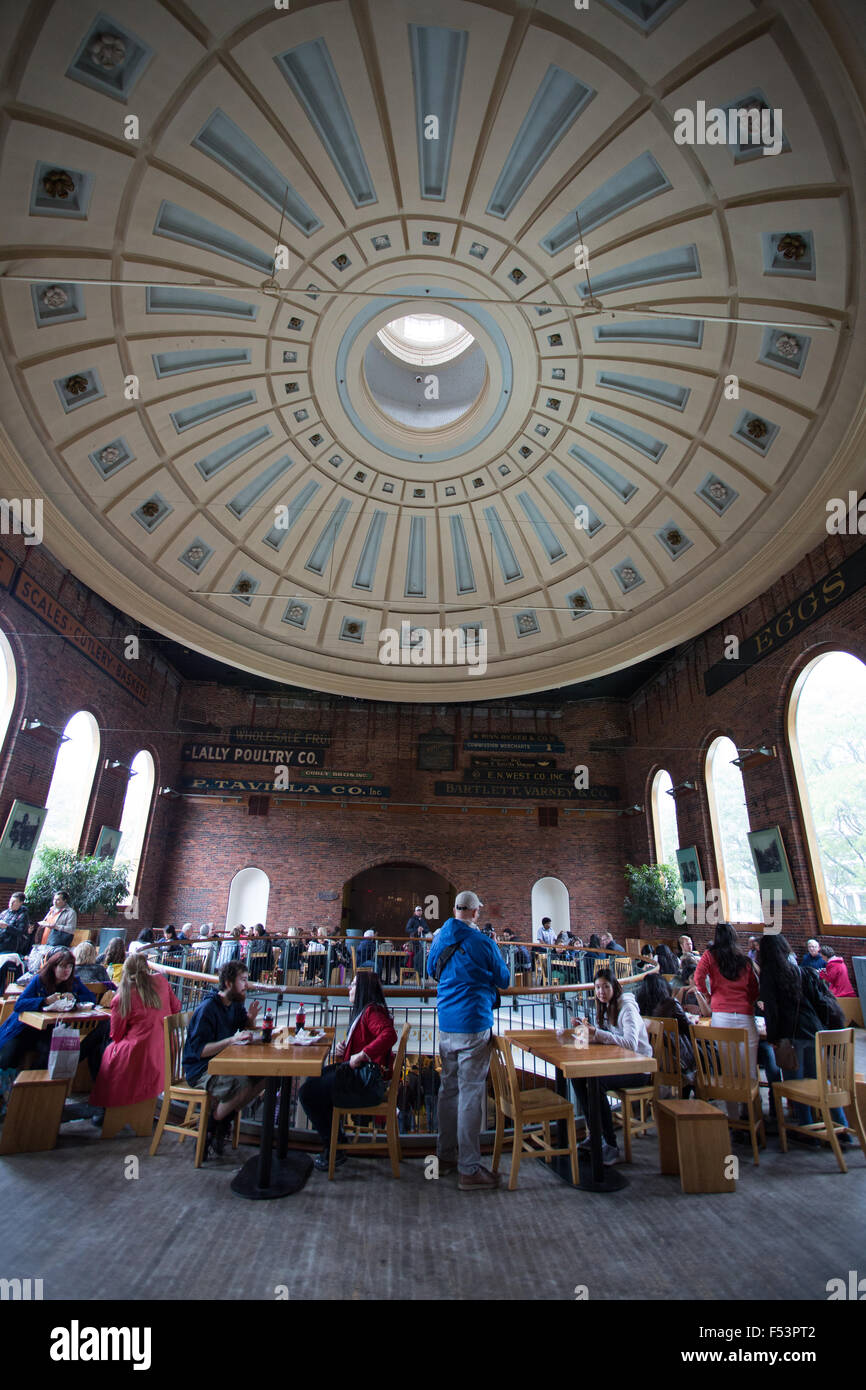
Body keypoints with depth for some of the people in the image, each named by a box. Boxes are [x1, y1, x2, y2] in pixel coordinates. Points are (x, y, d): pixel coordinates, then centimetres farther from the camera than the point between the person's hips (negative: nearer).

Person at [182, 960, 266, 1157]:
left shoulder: (235, 1004, 7)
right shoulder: (207, 1009, -19)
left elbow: (247, 1032, 18)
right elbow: (199, 1050, -24)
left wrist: (250, 1020, -5)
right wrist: (232, 1040, -32)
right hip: (200, 1070, -8)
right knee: (242, 1084, -33)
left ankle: (224, 1119, 2)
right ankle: (209, 1132, -8)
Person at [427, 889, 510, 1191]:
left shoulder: (439, 939, 3)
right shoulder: (483, 944, -14)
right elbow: (504, 981, 0)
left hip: (445, 1025, 6)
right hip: (474, 1024, -6)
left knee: (449, 1087, 17)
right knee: (471, 1092, 0)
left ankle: (446, 1154, 29)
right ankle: (469, 1169, 6)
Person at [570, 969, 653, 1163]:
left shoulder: (627, 1008, -16)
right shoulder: (605, 1008, 9)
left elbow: (631, 1043, -29)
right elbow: (601, 1037, 12)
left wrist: (597, 1033, -35)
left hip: (638, 1070, -8)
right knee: (578, 1076, -11)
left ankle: (611, 1145, -16)